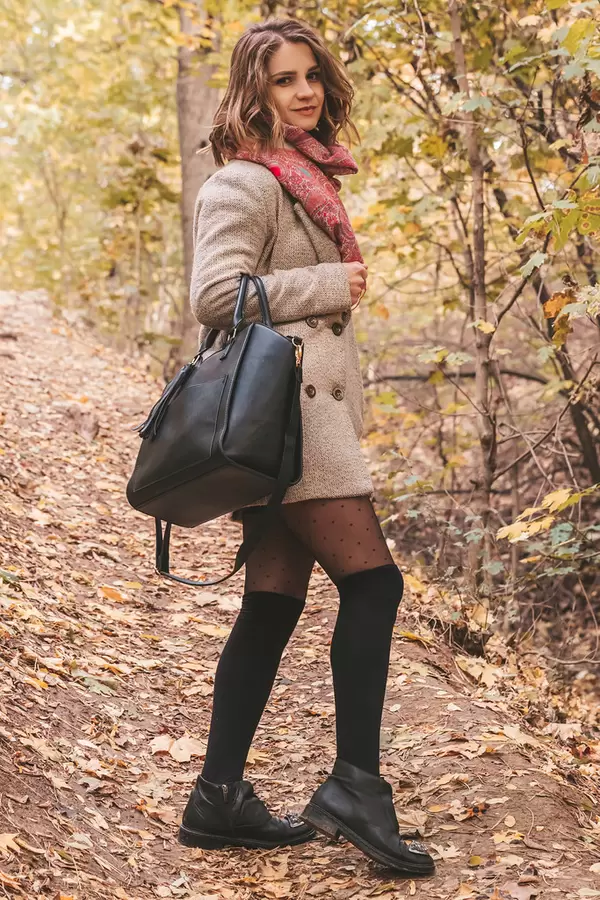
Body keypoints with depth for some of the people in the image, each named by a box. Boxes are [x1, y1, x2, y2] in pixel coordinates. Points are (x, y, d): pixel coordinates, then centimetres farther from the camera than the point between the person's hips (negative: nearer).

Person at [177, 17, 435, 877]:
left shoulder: (307, 175, 20)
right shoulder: (247, 180, -9)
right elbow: (215, 295, -19)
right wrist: (332, 285, -13)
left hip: (304, 408, 9)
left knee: (275, 601, 7)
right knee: (372, 579, -12)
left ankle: (219, 798, 11)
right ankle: (356, 786, -6)